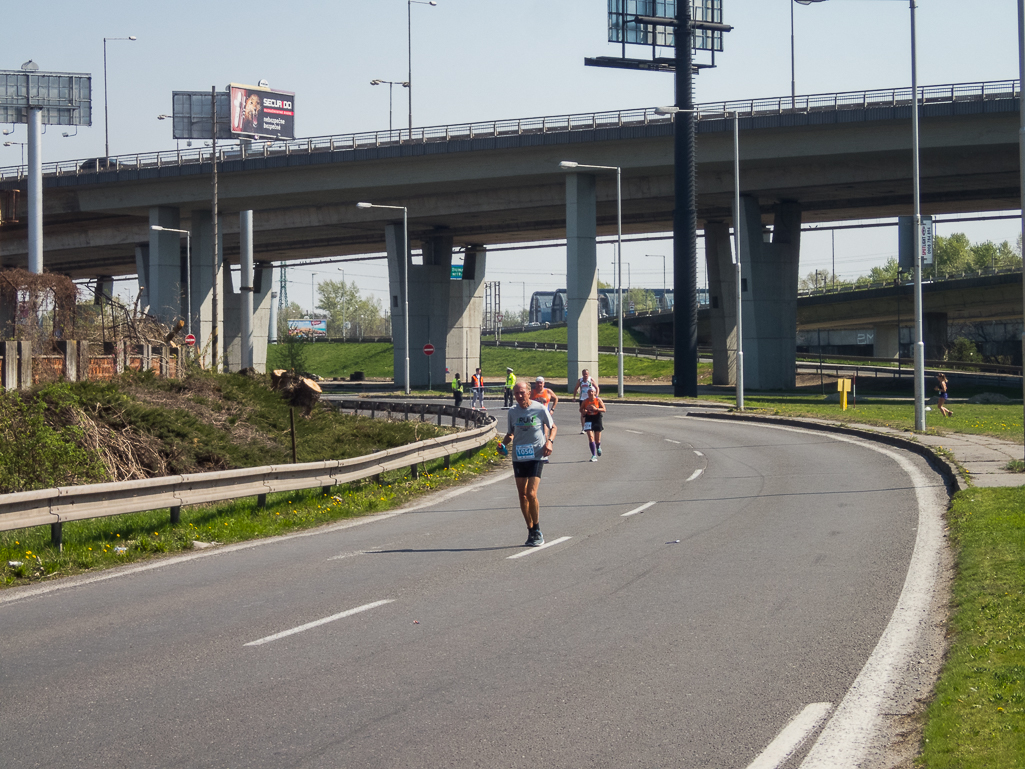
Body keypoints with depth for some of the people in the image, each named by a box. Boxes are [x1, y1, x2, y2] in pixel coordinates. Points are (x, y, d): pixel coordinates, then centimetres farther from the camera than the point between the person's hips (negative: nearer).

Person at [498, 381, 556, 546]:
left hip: (536, 456, -5)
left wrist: (549, 441, -11)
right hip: (518, 457, 5)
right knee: (522, 495, 5)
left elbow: (553, 427, 7)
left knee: (531, 494, -14)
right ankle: (531, 531, 18)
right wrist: (503, 443, 0)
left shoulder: (540, 409, -5)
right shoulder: (513, 411, 6)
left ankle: (537, 532, 0)